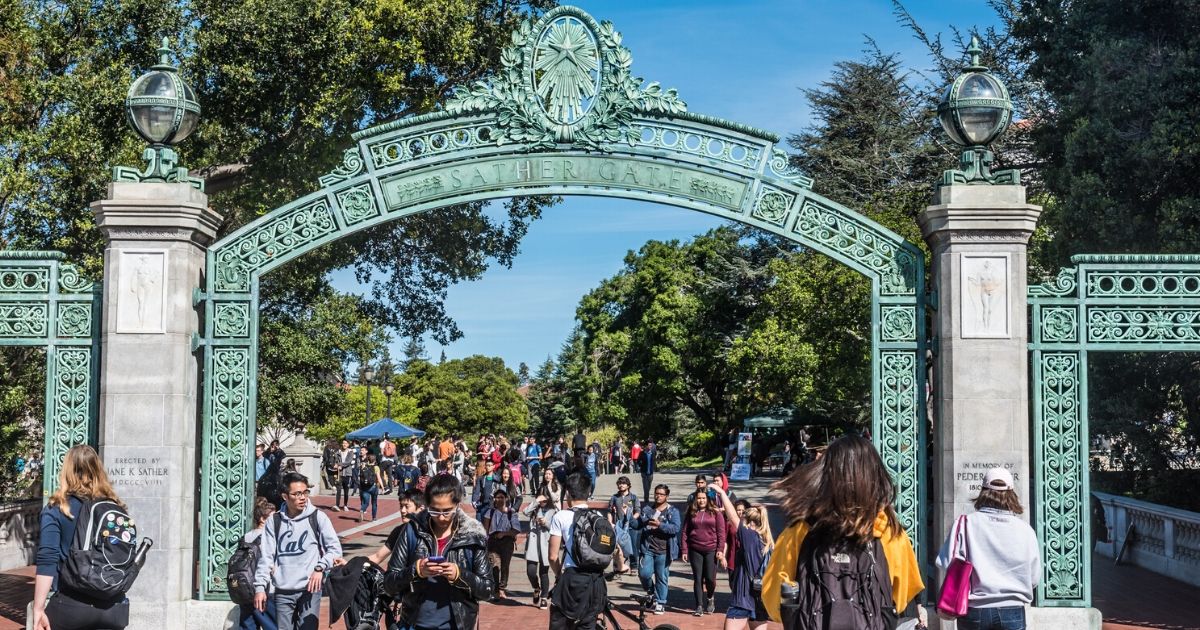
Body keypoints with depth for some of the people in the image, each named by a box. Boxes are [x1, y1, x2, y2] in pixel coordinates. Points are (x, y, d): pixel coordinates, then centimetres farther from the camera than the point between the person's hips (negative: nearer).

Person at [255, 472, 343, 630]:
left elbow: (335, 548, 1)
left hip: (310, 589, -2)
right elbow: (266, 557, 7)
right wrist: (260, 587, 1)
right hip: (282, 592, 2)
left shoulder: (317, 517, 1)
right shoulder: (274, 521, 5)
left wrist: (320, 567, -14)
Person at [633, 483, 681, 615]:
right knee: (644, 573, -6)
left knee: (661, 577, 3)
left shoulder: (672, 511, 0)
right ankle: (651, 592, 24)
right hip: (647, 548, 3)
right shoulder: (647, 508, 11)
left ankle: (660, 603, 15)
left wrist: (660, 525, -25)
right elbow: (638, 525, 15)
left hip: (663, 551, -3)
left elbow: (676, 528, -14)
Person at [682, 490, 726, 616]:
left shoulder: (716, 513, 2)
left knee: (710, 578, -2)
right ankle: (699, 606, 7)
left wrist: (720, 550, -7)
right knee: (697, 579, 2)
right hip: (695, 550, 2)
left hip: (711, 550, -1)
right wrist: (685, 550, 0)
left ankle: (710, 598, 27)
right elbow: (685, 532, 6)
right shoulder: (691, 513, 7)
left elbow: (721, 532, 0)